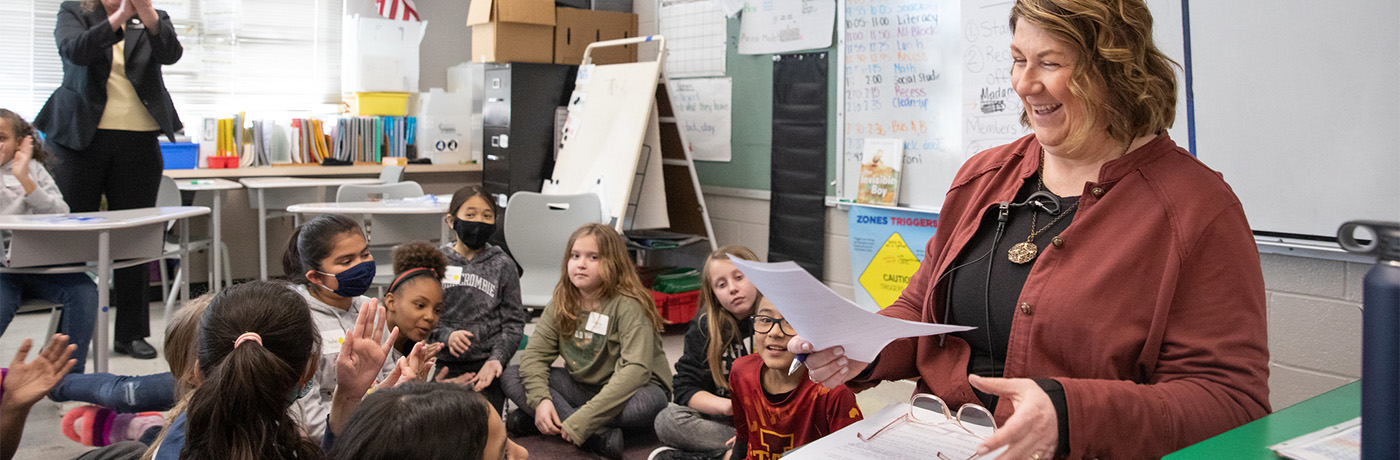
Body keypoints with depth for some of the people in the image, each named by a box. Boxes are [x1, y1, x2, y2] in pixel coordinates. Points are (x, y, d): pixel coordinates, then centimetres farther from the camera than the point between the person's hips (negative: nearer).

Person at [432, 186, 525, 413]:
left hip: (486, 364, -1)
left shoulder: (502, 265, 2)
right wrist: (445, 335, -15)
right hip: (444, 364, 1)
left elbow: (514, 321, 1)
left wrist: (496, 358, -12)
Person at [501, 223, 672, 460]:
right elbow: (535, 353, -5)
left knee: (647, 403, -40)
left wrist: (582, 420, -37)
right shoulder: (561, 303, -3)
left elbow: (636, 369, -31)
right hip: (581, 386, 6)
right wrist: (541, 400, -26)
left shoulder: (628, 306, -21)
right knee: (510, 377, -12)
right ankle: (598, 435, -26)